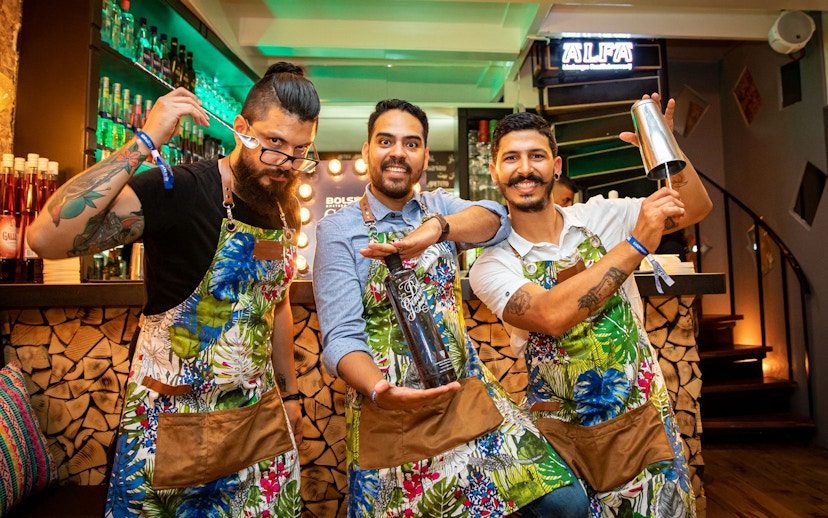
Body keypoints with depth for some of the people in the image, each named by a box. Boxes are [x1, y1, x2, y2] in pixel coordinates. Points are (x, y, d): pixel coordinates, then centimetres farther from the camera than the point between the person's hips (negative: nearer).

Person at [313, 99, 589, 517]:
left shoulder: (439, 208, 7)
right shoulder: (338, 230, -6)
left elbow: (495, 220, -14)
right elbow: (341, 337, -15)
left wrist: (437, 227, -32)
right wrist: (380, 392, -33)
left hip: (467, 394, 3)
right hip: (389, 413, -2)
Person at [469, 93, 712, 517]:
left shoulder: (598, 218, -1)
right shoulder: (492, 264, -12)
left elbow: (695, 208, 1)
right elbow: (552, 315, -28)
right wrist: (637, 244, -27)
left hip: (646, 418, 3)